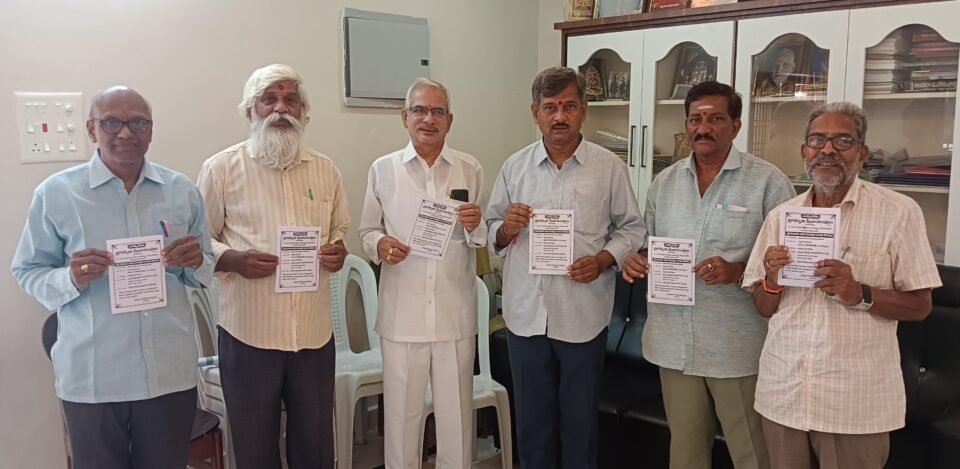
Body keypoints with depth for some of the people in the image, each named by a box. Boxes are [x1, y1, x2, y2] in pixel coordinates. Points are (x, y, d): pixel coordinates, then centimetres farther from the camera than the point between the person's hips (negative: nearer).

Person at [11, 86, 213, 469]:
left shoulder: (182, 191, 5)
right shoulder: (55, 193, -3)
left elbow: (205, 274, 12)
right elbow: (27, 273, 1)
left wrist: (195, 263, -11)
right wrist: (70, 279, -18)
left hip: (170, 373, 2)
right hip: (91, 379, -2)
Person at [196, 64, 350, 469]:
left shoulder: (324, 169, 9)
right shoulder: (221, 168, -2)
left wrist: (339, 251, -3)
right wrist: (232, 260, -19)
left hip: (314, 333, 3)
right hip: (249, 333, -3)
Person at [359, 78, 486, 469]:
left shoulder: (471, 170, 4)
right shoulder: (383, 169, 2)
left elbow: (483, 238, 8)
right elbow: (367, 231, 7)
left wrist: (476, 227, -14)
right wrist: (379, 244, -15)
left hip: (455, 314, 1)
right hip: (402, 314, -1)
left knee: (457, 413, 11)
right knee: (400, 412, 9)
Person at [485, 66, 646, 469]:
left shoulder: (609, 167, -2)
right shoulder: (514, 166, 5)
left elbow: (632, 228, 3)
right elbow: (492, 232, 10)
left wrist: (604, 260, -14)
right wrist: (505, 230, -12)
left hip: (582, 316, -2)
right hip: (526, 313, 2)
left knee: (579, 419, 12)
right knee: (532, 417, 15)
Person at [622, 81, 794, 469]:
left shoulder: (768, 181, -7)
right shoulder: (664, 182, 9)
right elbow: (649, 247, 16)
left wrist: (738, 271, -24)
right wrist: (636, 261, -6)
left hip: (737, 346, -4)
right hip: (674, 342, 5)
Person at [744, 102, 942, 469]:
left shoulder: (899, 212, -5)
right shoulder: (780, 216, 5)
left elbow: (919, 305, -3)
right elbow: (764, 309, 9)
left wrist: (860, 294, -20)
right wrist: (772, 283, -12)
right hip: (782, 393, 3)